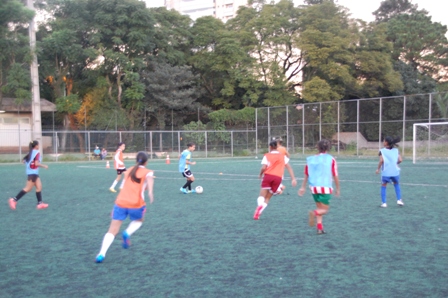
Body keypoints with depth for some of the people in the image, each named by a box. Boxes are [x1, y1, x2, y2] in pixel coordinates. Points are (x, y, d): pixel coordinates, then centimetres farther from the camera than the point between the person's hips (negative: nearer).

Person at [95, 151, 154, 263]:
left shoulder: (129, 170, 19)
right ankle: (127, 233, 1)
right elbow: (149, 178, -18)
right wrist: (150, 192, -37)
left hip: (120, 202, 3)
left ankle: (101, 254, -15)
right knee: (138, 221, 29)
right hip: (136, 204, -3)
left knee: (112, 231, 3)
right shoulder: (148, 172, 6)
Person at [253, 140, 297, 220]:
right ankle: (258, 213, -8)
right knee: (267, 198, 10)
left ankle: (260, 204, -34)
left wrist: (260, 174, 13)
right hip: (278, 178, 2)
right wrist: (293, 179, 5)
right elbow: (289, 167, 9)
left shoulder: (267, 156, 8)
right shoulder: (283, 156, 16)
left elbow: (263, 168, -5)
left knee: (262, 196, 1)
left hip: (268, 175, -2)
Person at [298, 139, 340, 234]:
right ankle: (314, 213, -25)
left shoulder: (311, 159, 6)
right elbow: (335, 176, -2)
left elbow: (306, 175, 9)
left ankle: (320, 228, 10)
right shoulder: (331, 159, -3)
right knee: (325, 209, 5)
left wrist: (303, 187, 17)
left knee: (319, 208, 19)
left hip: (314, 187, 4)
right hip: (325, 188, -4)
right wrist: (338, 188, 10)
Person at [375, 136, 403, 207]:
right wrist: (395, 164, 15)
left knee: (383, 186, 11)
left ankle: (384, 203, 7)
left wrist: (378, 169, -3)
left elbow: (381, 161, -14)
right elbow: (400, 160, -4)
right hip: (395, 171, 2)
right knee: (396, 184, 24)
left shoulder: (382, 151, -4)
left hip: (385, 172, -2)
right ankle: (399, 200, 16)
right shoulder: (396, 150, 5)